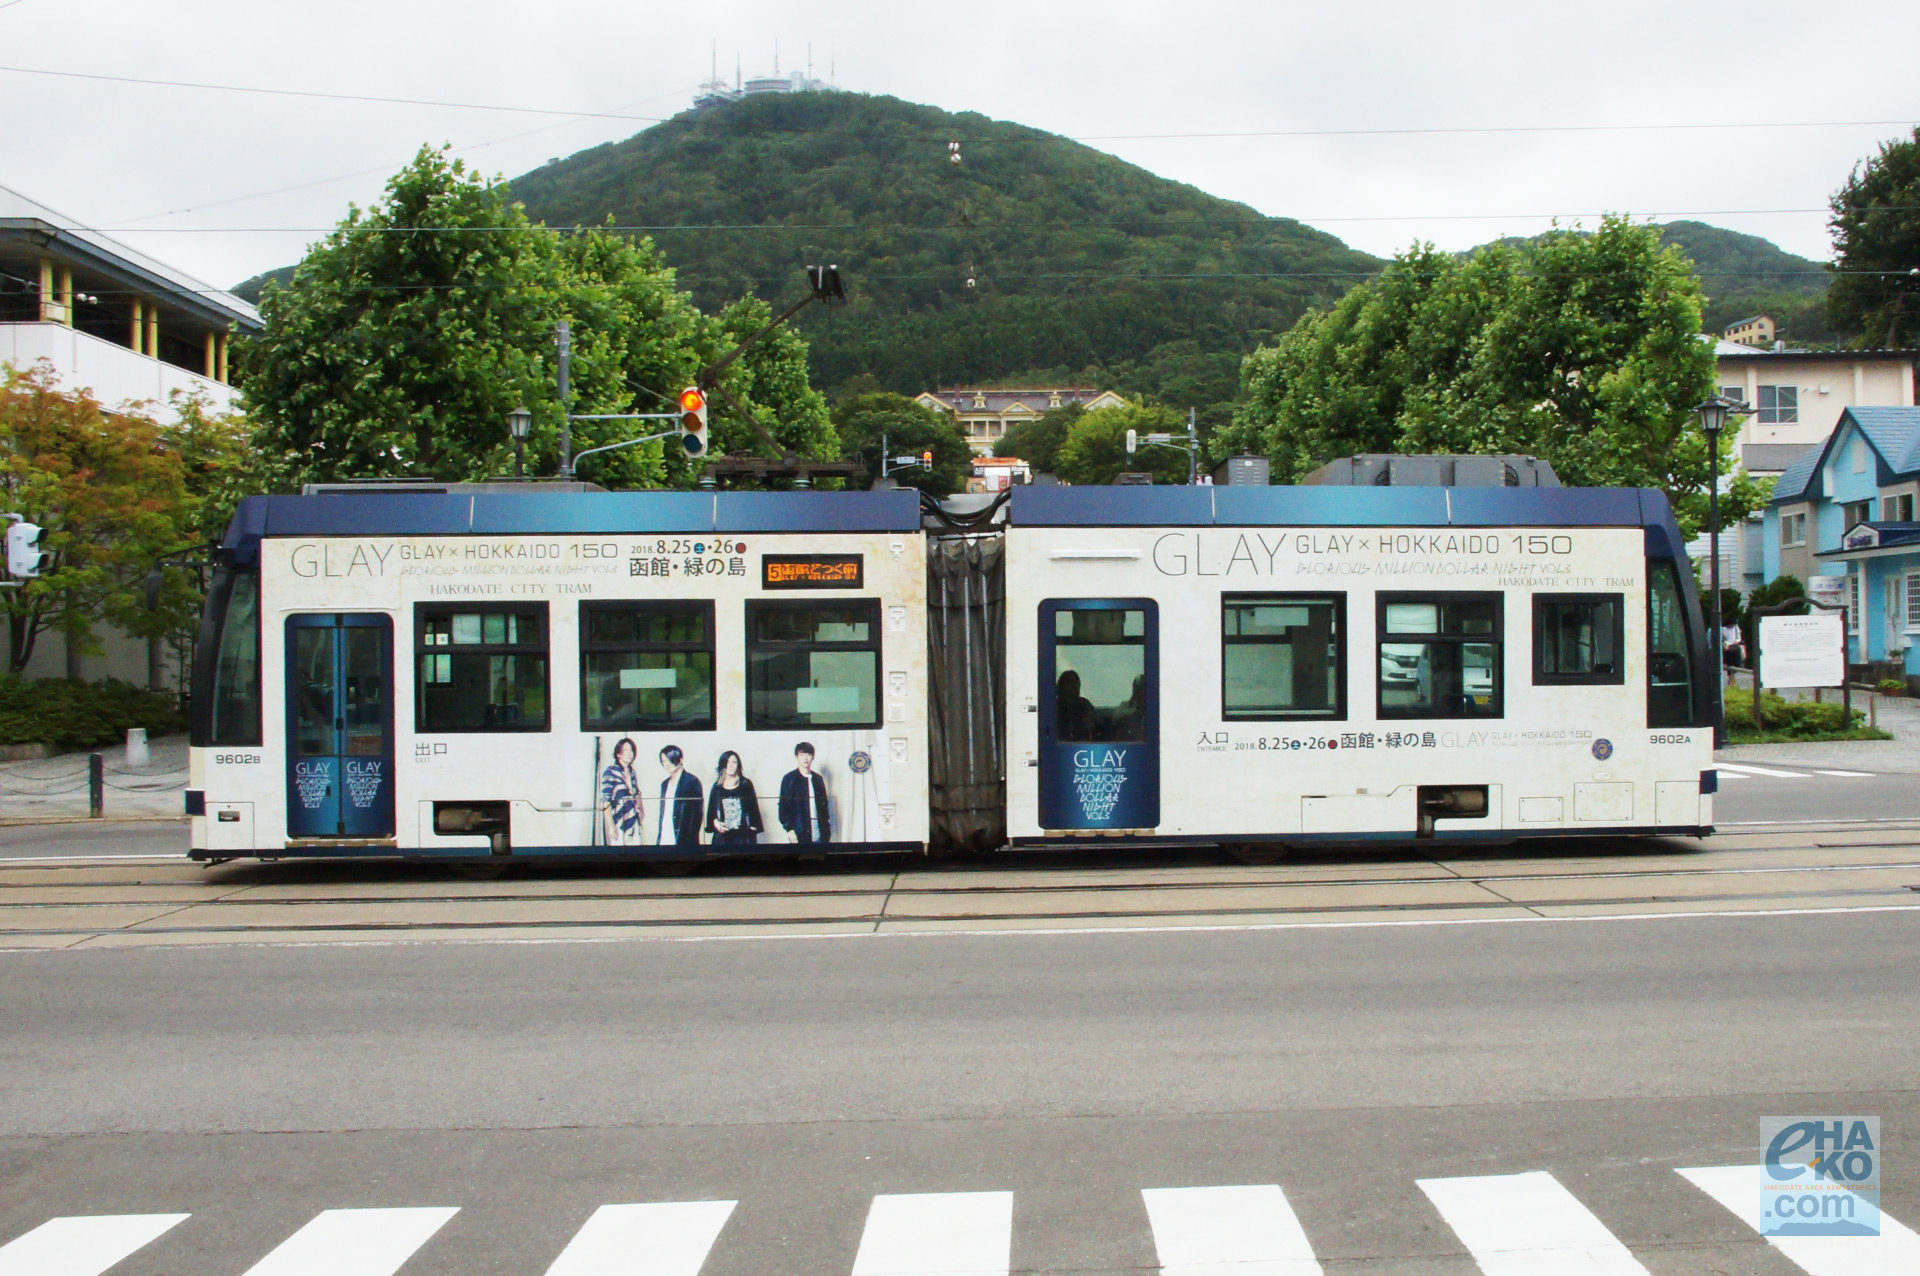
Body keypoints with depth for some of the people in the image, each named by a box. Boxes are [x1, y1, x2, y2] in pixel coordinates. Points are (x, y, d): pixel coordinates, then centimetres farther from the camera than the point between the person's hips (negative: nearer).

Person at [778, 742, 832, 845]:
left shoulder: (818, 779, 13)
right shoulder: (789, 779, 1)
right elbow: (783, 806, -1)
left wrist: (827, 829, 12)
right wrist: (789, 829, -9)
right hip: (799, 834, -4)